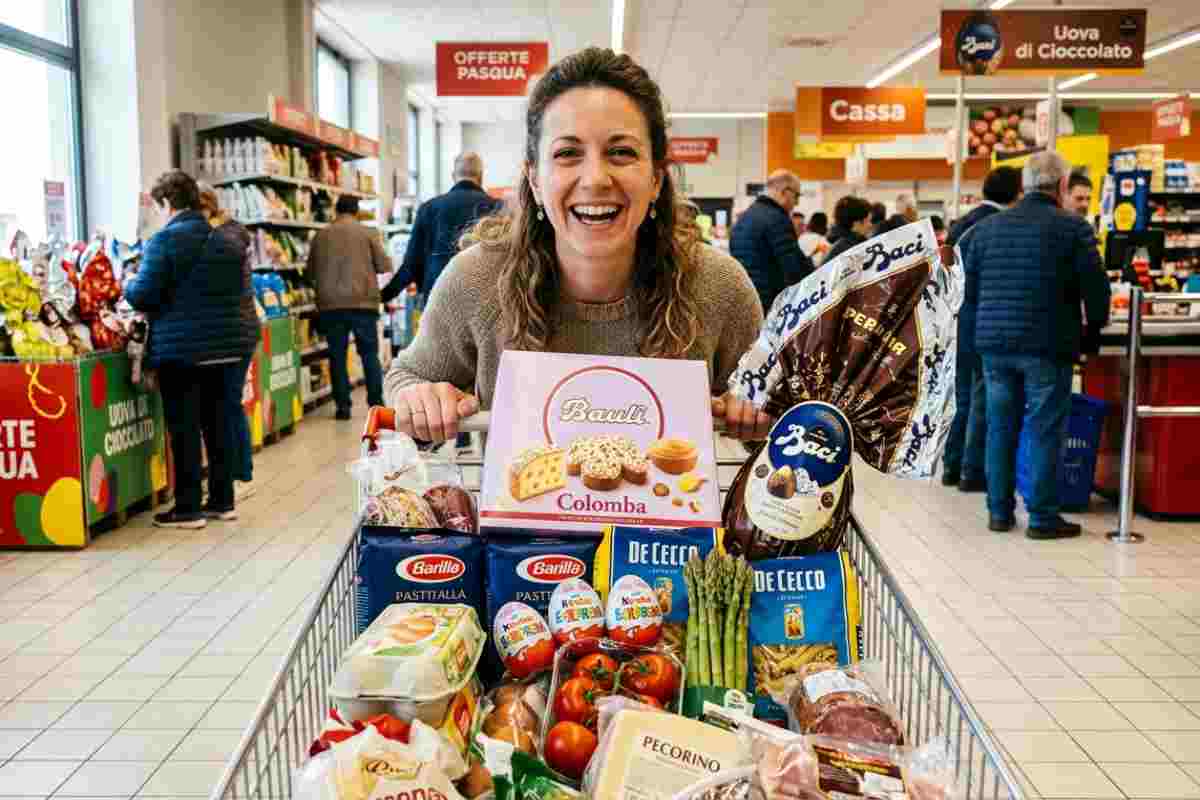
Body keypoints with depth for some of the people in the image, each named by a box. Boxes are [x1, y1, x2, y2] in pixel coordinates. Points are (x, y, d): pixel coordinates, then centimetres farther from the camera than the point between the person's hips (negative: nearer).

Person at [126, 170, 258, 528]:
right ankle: (223, 500, 19)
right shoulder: (229, 240, 10)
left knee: (184, 427, 1)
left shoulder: (164, 240, -11)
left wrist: (128, 286, 8)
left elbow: (143, 296, -14)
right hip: (222, 342, 7)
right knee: (216, 421, 13)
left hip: (180, 347, -6)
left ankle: (188, 508, 6)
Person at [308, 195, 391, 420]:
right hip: (363, 301, -1)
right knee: (370, 354, 7)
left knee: (337, 356, 6)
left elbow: (311, 271, 13)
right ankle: (376, 403, 6)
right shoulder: (367, 232, 0)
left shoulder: (320, 235, 6)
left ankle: (342, 406, 5)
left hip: (330, 303, 1)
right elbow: (385, 266, 0)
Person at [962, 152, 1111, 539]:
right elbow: (1096, 287, -6)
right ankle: (1042, 517, 7)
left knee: (1000, 427, 12)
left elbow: (969, 287, 12)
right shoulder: (1072, 228, -6)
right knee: (1045, 431, 2)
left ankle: (999, 511, 18)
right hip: (1047, 347, -5)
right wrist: (1093, 329, 11)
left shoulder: (987, 227, 9)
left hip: (994, 346, 5)